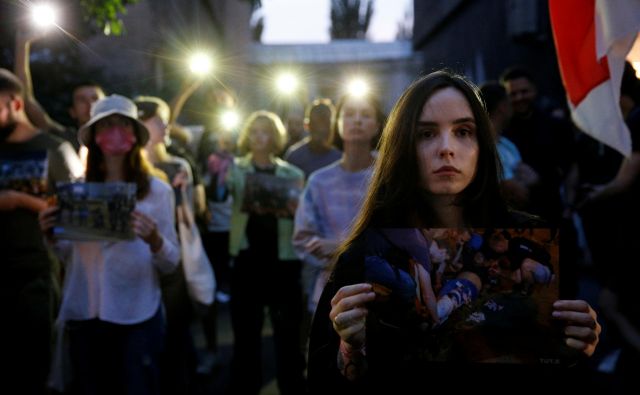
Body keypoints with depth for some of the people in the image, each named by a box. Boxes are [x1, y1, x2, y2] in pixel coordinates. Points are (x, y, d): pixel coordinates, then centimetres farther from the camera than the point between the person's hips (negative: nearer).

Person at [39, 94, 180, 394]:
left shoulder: (157, 189, -2)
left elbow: (171, 262, -3)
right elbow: (70, 255, 11)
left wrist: (154, 240, -23)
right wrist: (52, 236, -8)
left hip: (137, 316, -2)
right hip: (84, 314, 3)